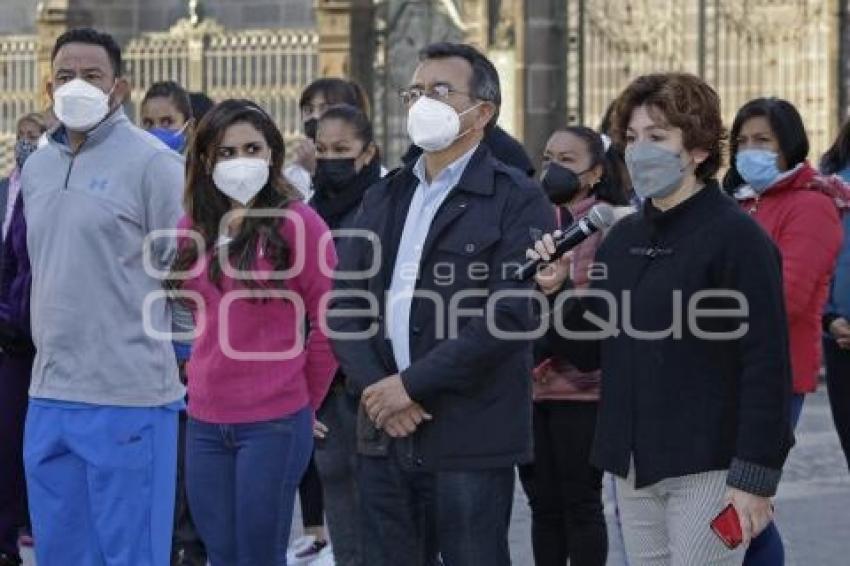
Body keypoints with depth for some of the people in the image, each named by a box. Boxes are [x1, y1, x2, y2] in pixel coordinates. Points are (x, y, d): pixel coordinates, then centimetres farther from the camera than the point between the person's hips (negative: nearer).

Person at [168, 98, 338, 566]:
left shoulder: (297, 223, -7)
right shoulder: (194, 228, 9)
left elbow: (330, 322, -5)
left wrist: (305, 398, 1)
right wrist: (204, 376, 13)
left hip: (274, 423, -5)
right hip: (204, 421, 5)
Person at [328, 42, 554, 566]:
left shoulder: (518, 201, -4)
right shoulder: (384, 198, 16)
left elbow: (512, 314, -15)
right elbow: (344, 302, 10)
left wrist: (412, 385, -15)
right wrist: (375, 387, -7)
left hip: (471, 441, -5)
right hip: (386, 435, 6)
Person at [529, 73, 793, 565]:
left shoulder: (736, 237, -9)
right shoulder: (623, 239, 12)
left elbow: (766, 364, -13)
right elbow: (589, 353, 16)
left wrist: (755, 478, -17)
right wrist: (556, 292, -1)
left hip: (706, 468, -7)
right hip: (633, 467, 7)